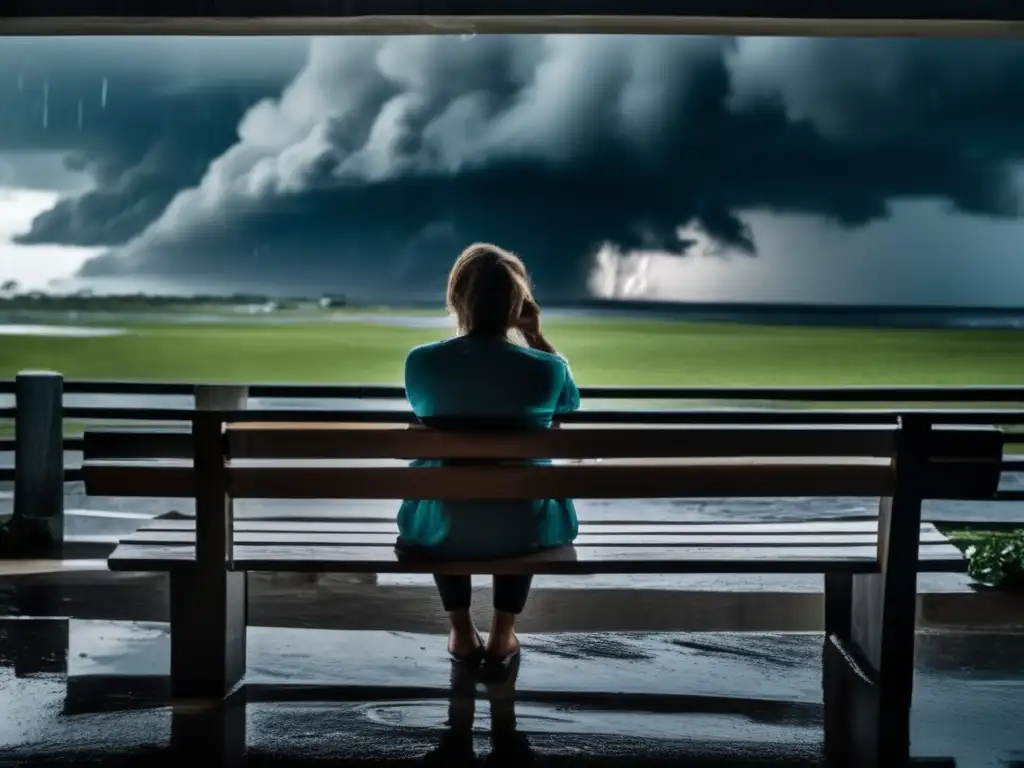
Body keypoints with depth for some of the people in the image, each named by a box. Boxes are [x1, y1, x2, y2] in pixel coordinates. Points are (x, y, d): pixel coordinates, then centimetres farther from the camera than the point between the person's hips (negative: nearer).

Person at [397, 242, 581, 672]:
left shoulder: (421, 362, -13)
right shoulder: (546, 369, -15)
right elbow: (570, 406, 9)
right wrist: (534, 334, 3)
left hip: (441, 531, 1)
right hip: (525, 531, 0)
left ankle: (462, 632, 36)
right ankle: (502, 634, 33)